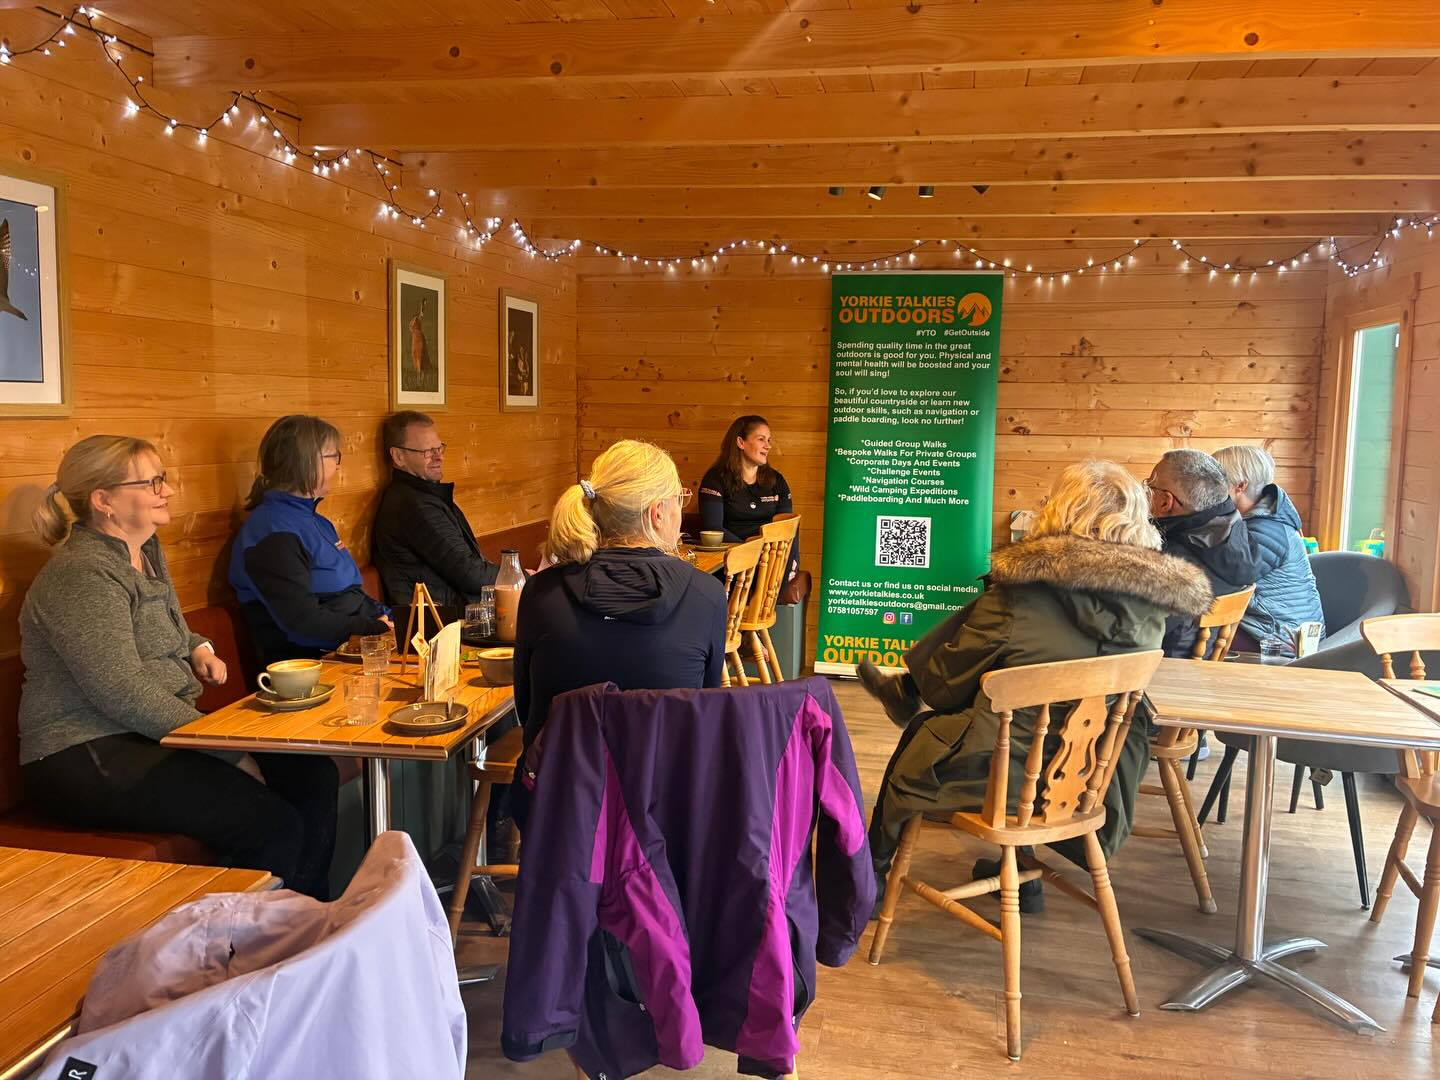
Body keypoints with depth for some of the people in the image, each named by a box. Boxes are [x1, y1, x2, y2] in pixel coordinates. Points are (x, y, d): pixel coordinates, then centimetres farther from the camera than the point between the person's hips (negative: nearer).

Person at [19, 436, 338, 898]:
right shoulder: (82, 574, -17)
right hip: (90, 757, -9)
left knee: (315, 776, -5)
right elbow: (125, 695, -23)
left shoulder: (147, 552, 13)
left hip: (159, 730, 10)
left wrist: (199, 650, 8)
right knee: (272, 826, -25)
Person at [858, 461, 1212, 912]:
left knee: (921, 738, 23)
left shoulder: (1022, 594, -23)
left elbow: (945, 687, -10)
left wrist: (922, 688, 15)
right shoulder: (1150, 602, -8)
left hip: (1013, 772, -5)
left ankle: (872, 873, 45)